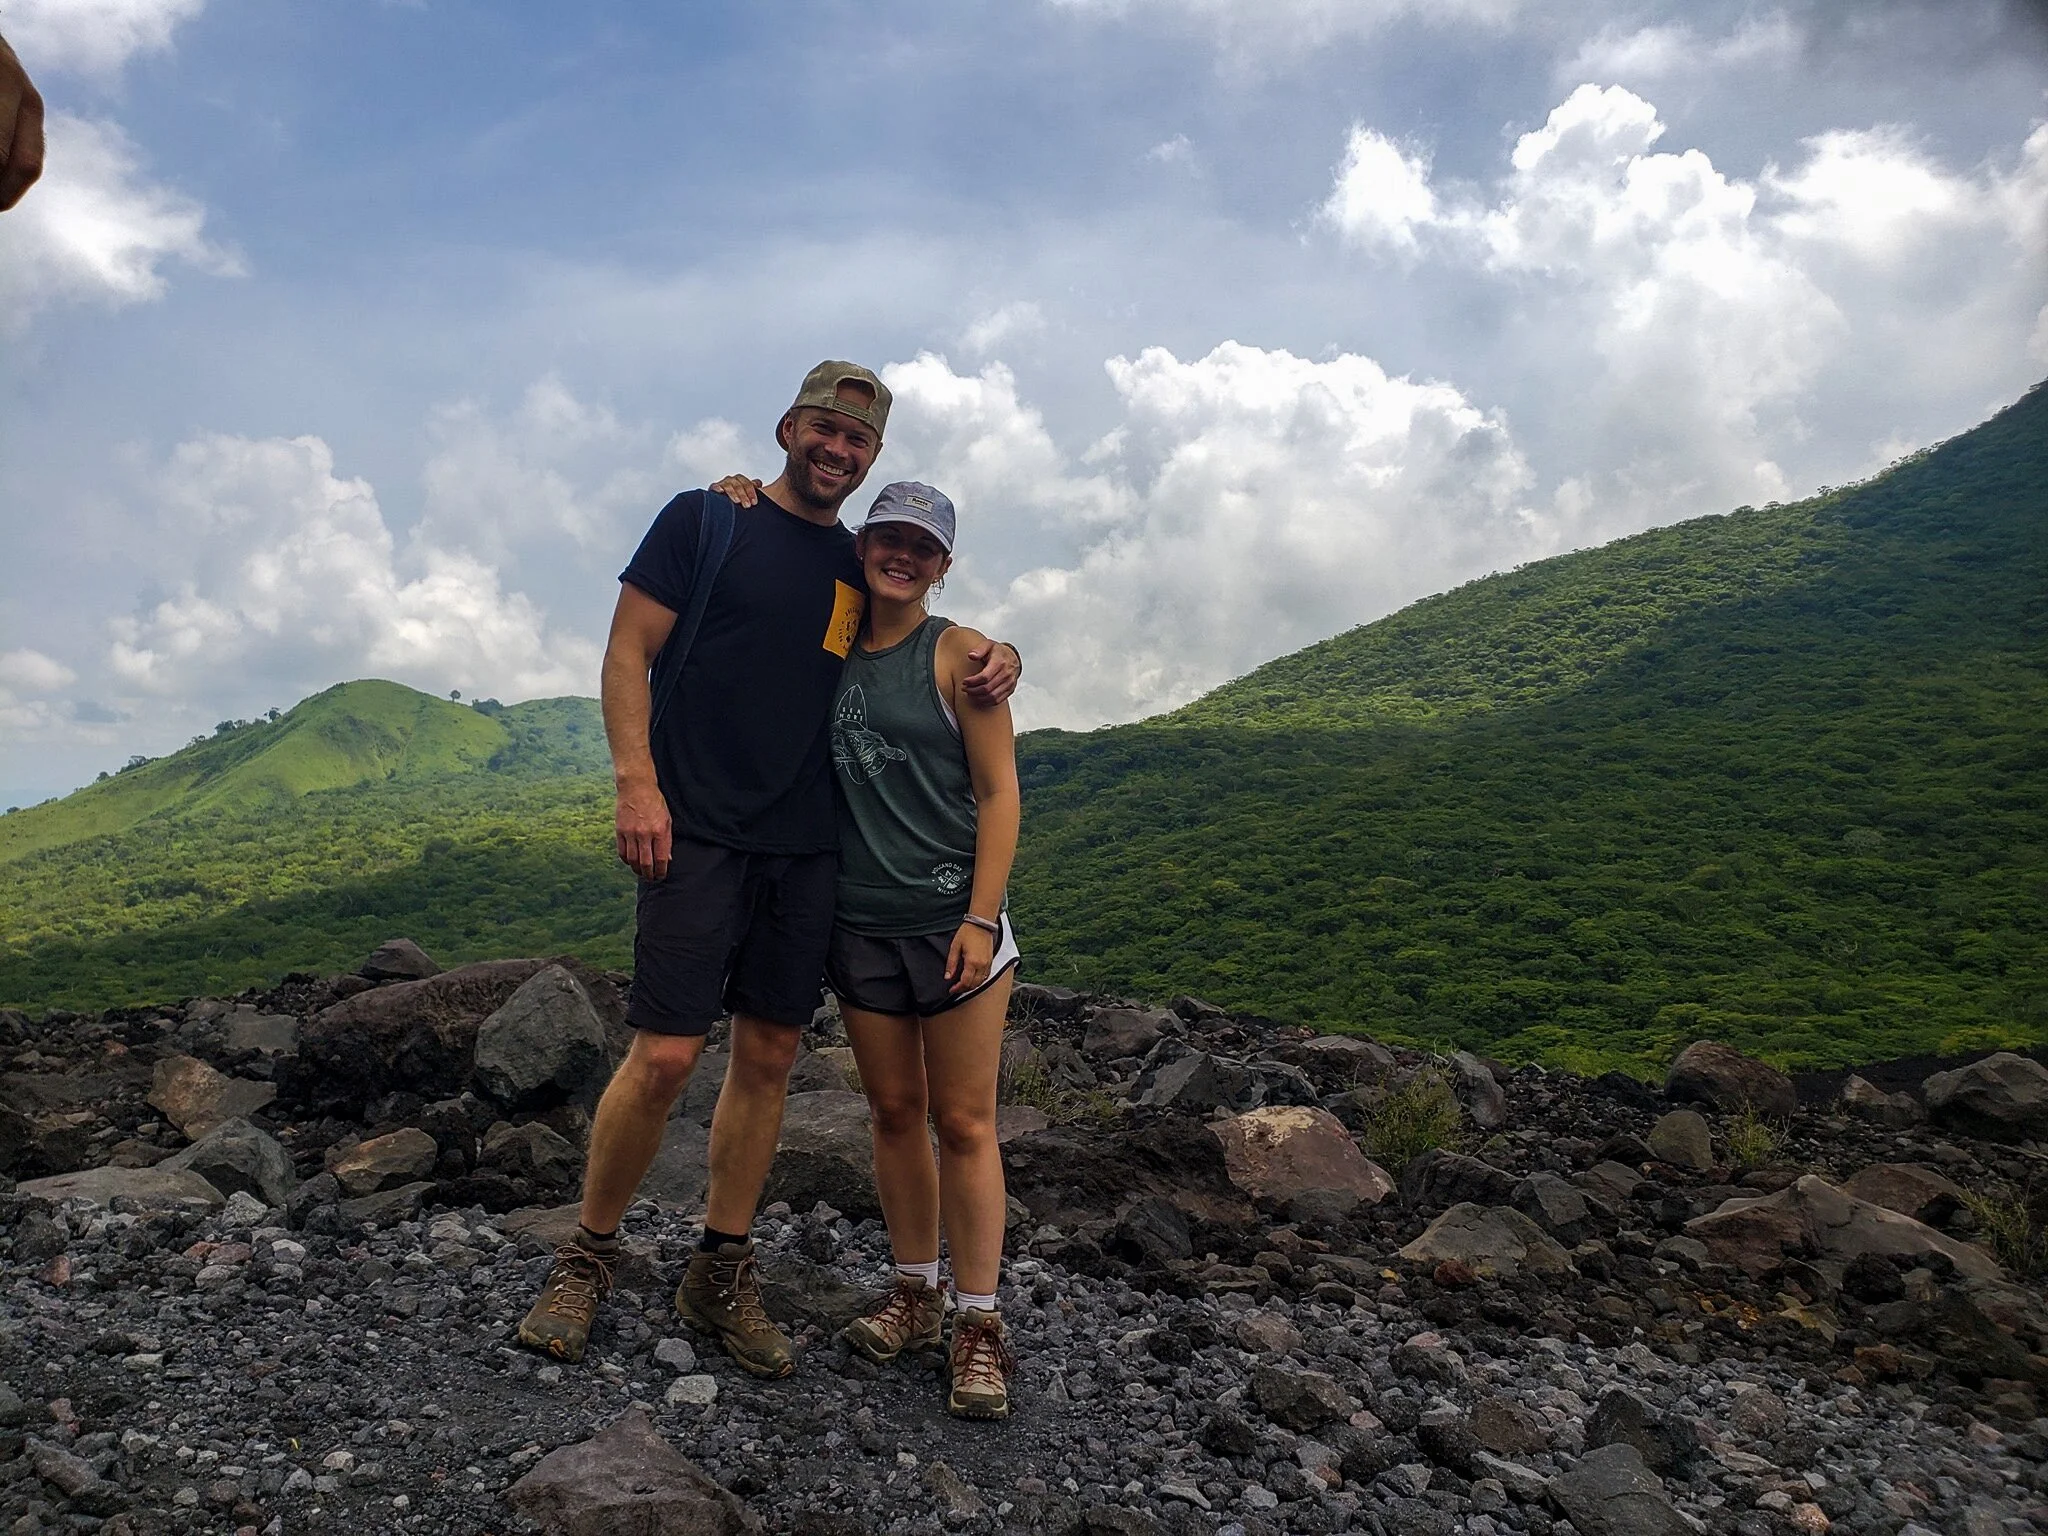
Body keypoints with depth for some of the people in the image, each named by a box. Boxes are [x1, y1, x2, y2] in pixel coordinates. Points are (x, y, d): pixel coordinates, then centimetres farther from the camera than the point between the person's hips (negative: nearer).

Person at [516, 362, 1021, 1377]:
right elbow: (629, 650, -2)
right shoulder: (705, 520, 2)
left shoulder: (859, 567, 16)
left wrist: (993, 662, 5)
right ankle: (587, 1259, 15)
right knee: (665, 1055, -8)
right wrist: (636, 781, -15)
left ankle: (720, 1275, 22)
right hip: (698, 834, -5)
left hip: (807, 845, 5)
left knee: (768, 1057, 7)